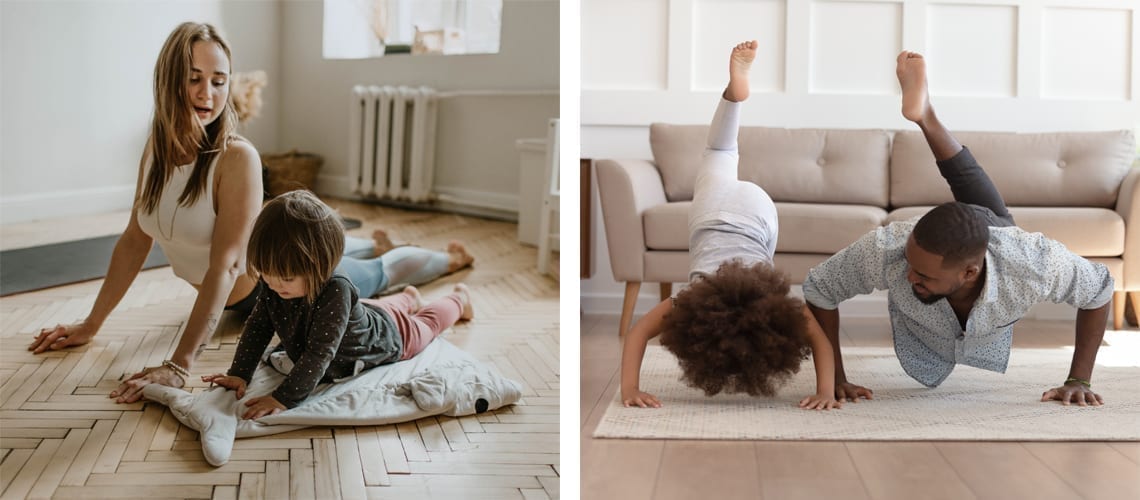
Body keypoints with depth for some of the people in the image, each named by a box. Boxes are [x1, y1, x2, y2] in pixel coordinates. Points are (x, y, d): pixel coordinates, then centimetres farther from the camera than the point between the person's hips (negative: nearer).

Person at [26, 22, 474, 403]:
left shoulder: (237, 157, -35)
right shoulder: (156, 148, -16)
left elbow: (225, 265, -40)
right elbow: (134, 241, -6)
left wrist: (179, 365, -46)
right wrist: (91, 325, -5)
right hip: (244, 298, 6)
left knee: (381, 274, 24)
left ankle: (450, 258, 53)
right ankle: (377, 243, 69)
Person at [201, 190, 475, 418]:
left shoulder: (335, 291, -50)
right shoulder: (273, 286, -31)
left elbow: (319, 354, -52)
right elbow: (257, 327, -19)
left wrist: (283, 398, -57)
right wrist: (238, 374, -29)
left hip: (387, 333, -4)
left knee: (426, 324, 28)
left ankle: (458, 299, 57)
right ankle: (408, 298, 68)